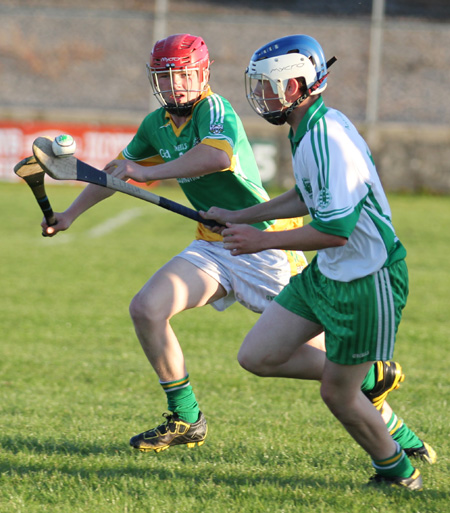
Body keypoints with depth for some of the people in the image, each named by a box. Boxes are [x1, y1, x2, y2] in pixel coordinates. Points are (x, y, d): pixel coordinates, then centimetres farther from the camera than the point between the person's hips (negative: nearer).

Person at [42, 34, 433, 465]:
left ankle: (375, 377, 26)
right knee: (146, 309, -11)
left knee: (310, 355, -6)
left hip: (264, 247, -7)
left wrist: (150, 172, -33)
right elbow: (118, 170, 26)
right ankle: (185, 421, 3)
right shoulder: (156, 125, 9)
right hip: (213, 248, 7)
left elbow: (219, 156, -39)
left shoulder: (214, 110, -17)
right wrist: (70, 214, 28)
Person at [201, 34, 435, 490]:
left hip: (367, 282, -9)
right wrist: (240, 217, 20)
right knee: (257, 358, 5)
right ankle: (370, 375, 20)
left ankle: (397, 472, 28)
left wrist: (264, 240, -18)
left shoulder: (328, 141, -26)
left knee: (337, 393, 4)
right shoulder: (306, 131, 5)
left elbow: (335, 229, -27)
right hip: (326, 275, 9)